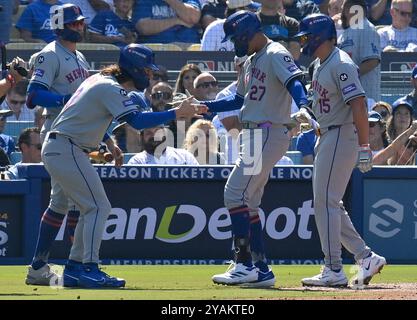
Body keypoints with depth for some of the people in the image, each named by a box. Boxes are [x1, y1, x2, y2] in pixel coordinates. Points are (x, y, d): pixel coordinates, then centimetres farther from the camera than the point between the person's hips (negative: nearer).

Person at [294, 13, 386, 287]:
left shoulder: (340, 65, -17)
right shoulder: (320, 64, 13)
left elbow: (359, 105, -23)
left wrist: (364, 148, -27)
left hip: (342, 136, -10)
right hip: (326, 138, 10)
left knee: (326, 201, -9)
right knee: (328, 202, 12)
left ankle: (334, 271, -6)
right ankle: (366, 257, 15)